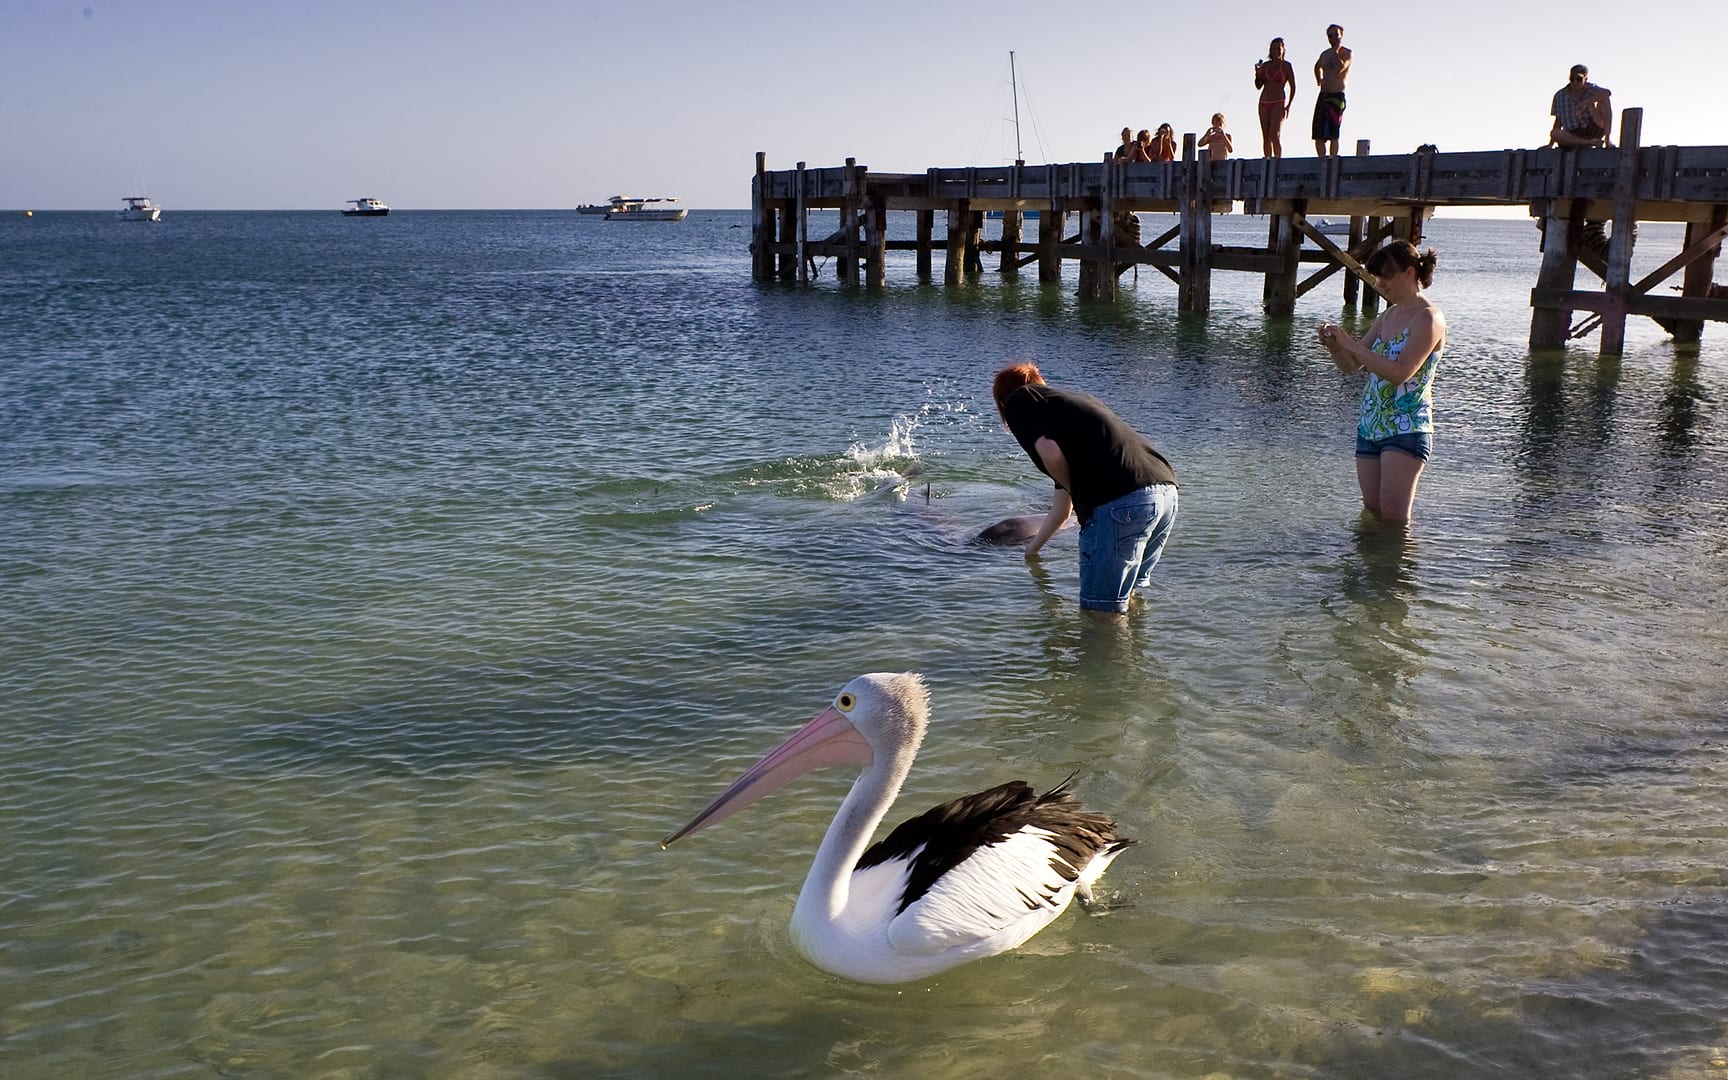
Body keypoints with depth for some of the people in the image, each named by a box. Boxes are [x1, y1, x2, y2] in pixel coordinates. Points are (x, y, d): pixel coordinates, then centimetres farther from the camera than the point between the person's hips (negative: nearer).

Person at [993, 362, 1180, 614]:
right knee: (1125, 598, 25)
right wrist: (1034, 547, 56)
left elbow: (1051, 456, -11)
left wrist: (1077, 490, 10)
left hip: (1120, 502, -9)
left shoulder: (1019, 400, 11)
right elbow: (1062, 505, 41)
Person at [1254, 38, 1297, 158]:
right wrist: (1257, 72, -4)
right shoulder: (1265, 65, 13)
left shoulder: (1286, 66, 0)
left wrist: (1288, 106, -10)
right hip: (1264, 103, 5)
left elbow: (1293, 87, -1)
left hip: (1278, 103, -5)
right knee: (1265, 137, -1)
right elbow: (1258, 86, 13)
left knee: (1275, 134, -19)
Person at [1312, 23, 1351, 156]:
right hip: (1322, 96, 7)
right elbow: (1317, 67, 40)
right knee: (1318, 134, 3)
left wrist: (1335, 51, -15)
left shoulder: (1346, 53, -2)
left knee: (1333, 135, -12)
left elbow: (1340, 68, -22)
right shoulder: (1325, 54, 17)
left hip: (1337, 97, -7)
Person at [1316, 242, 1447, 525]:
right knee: (1372, 514, 8)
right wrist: (1335, 346, -6)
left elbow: (1400, 372, -22)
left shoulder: (1428, 319, -10)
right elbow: (1351, 366, 16)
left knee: (1394, 521, -10)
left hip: (1407, 429, -8)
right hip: (1370, 427, 8)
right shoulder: (1389, 316, 15)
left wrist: (1351, 344, -23)